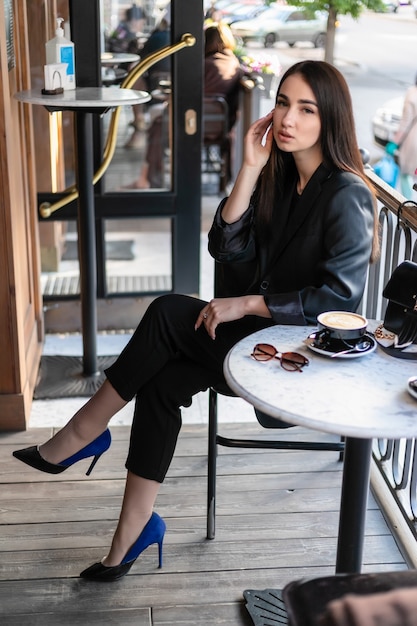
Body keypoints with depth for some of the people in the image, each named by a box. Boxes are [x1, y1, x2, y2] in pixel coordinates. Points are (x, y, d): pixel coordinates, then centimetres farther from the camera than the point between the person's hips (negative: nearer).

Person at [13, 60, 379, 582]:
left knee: (169, 313, -23)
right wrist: (251, 169, -9)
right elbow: (228, 250, 0)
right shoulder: (279, 175, 7)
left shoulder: (348, 196, -16)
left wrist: (246, 305, -19)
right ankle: (132, 533, -9)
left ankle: (80, 436, -8)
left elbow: (339, 297, -21)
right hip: (261, 326, 7)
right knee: (161, 382, -17)